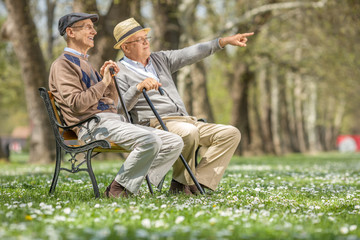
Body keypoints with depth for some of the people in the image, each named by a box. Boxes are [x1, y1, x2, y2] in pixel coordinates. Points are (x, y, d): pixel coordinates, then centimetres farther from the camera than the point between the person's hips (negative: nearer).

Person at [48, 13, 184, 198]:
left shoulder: (85, 64, 30)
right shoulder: (62, 64, 1)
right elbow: (77, 104, -14)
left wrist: (111, 81, 10)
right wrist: (103, 82, -11)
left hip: (115, 120, 9)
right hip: (93, 124, -9)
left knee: (175, 142, -5)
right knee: (150, 140, -32)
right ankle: (117, 189, -19)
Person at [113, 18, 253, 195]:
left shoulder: (160, 59, 22)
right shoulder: (120, 72, 3)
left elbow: (191, 54, 16)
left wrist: (225, 41, 7)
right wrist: (138, 88, -26)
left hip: (186, 121, 8)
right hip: (155, 125, -8)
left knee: (231, 133, -9)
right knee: (190, 132, -38)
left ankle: (199, 181, -20)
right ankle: (181, 183, -17)